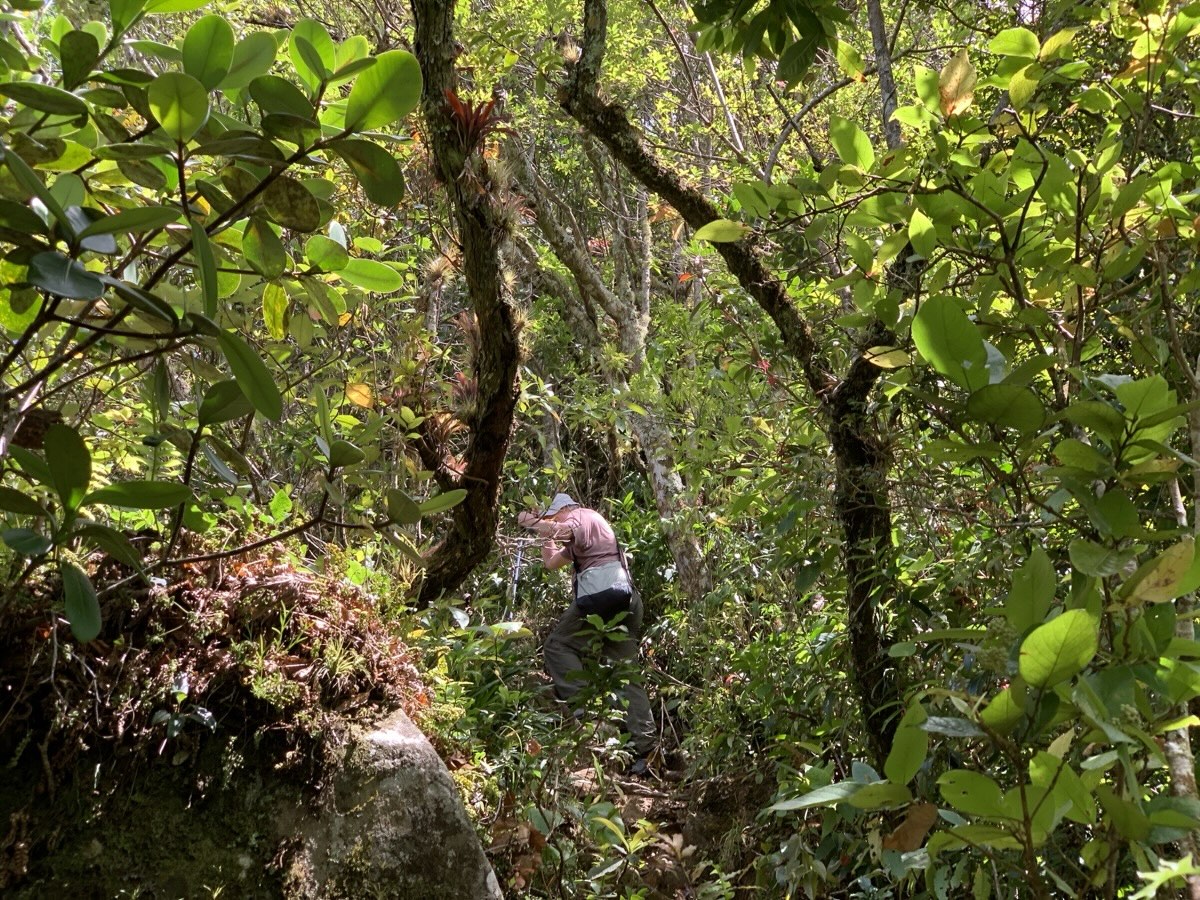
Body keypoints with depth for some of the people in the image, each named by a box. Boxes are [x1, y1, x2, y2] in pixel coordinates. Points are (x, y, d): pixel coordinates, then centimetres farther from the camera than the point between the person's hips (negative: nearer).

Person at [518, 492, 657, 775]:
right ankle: (644, 748, -4)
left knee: (557, 646, 0)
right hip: (628, 601, 9)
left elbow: (559, 531, -16)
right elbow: (551, 562, 41)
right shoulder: (578, 541, 35)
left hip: (603, 595, -9)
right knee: (626, 675, 3)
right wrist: (544, 534, 40)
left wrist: (531, 521, -3)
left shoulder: (583, 516, 7)